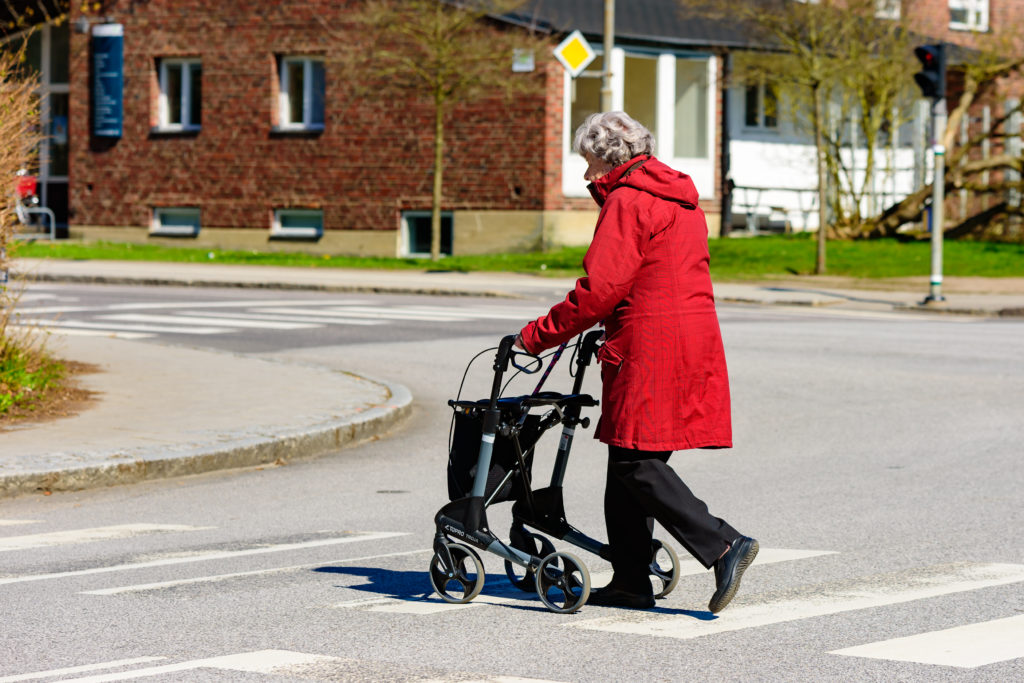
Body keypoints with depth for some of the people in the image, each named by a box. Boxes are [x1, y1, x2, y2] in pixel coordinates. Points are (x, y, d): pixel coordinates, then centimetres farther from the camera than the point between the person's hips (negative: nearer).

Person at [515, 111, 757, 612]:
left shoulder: (626, 202, -9)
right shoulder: (681, 200, 21)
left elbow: (599, 288, -15)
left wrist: (537, 336, -8)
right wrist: (612, 333, 29)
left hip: (650, 353, -10)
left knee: (636, 463, -9)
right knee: (628, 464, 12)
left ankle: (723, 545, -16)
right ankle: (630, 581, 12)